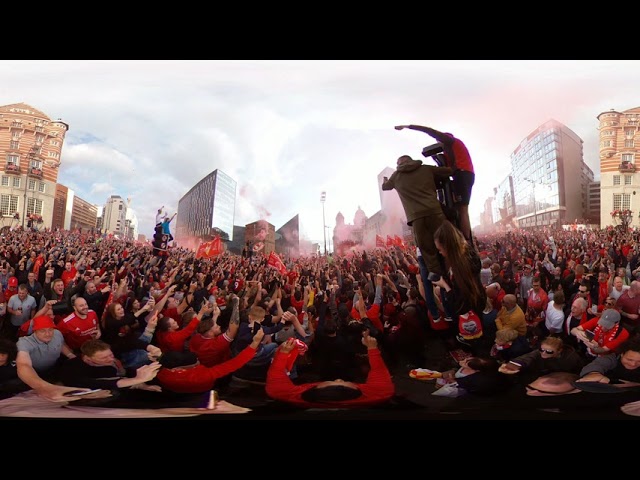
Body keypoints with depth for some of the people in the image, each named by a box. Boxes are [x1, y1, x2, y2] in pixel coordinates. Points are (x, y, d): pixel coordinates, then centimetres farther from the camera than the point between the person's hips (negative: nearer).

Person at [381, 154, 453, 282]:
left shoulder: (396, 176, 19)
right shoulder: (427, 169, 17)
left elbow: (385, 187, 38)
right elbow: (450, 170, 21)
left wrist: (385, 180, 62)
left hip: (415, 215, 0)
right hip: (433, 210, 0)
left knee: (425, 245, 7)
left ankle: (435, 271, 5)